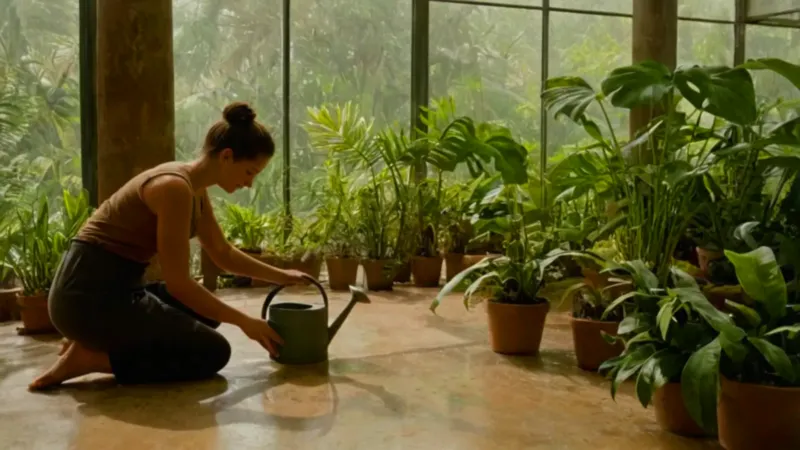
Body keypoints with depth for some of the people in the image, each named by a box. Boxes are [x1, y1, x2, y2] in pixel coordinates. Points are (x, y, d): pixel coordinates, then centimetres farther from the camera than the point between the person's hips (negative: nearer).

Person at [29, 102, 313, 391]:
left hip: (112, 288, 10)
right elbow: (178, 283, -21)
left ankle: (94, 342, 13)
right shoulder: (175, 187, -21)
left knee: (205, 316, 23)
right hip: (89, 295, -10)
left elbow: (223, 254, 22)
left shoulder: (194, 188, 8)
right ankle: (90, 356, -5)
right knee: (213, 352, -4)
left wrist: (281, 276, 20)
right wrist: (245, 322, -13)